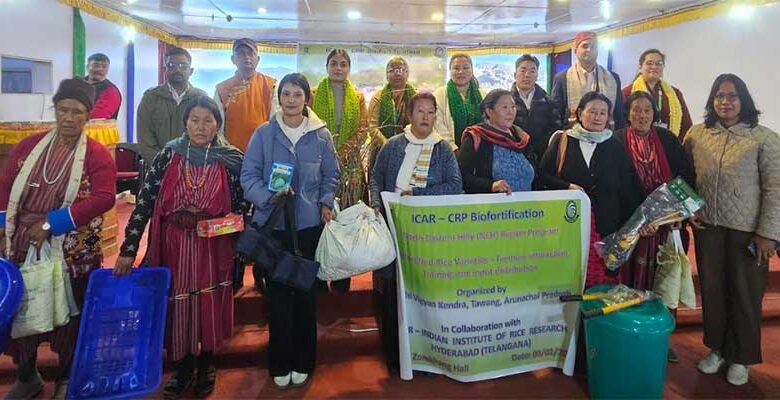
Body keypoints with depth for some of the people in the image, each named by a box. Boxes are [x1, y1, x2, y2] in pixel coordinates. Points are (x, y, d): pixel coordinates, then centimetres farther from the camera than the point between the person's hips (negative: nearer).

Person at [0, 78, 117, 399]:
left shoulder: (97, 155, -7)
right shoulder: (28, 147, 7)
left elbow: (102, 198, -19)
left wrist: (51, 223, -21)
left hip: (71, 251, -3)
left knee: (69, 314, 9)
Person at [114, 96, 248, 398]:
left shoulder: (232, 159, -4)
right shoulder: (169, 154, -3)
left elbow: (241, 205, 6)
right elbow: (145, 201, -5)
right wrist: (128, 249, -9)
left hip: (213, 246, -1)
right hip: (173, 244, 1)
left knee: (209, 306, 8)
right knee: (176, 306, 10)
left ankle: (206, 365, 32)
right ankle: (181, 367, 32)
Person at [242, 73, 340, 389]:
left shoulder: (321, 135, 3)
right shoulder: (263, 134, -1)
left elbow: (330, 176, 9)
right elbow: (249, 176, -4)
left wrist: (326, 203, -6)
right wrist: (269, 197, -20)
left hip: (310, 224, 1)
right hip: (273, 224, -1)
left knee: (306, 292, 10)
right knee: (278, 293, 6)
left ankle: (303, 362, 26)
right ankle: (280, 363, 23)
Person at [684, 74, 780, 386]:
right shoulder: (696, 134, 3)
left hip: (747, 230, -2)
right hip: (707, 226, 3)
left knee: (745, 293, 8)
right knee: (711, 289, 12)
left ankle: (740, 357, 27)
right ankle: (717, 348, 31)